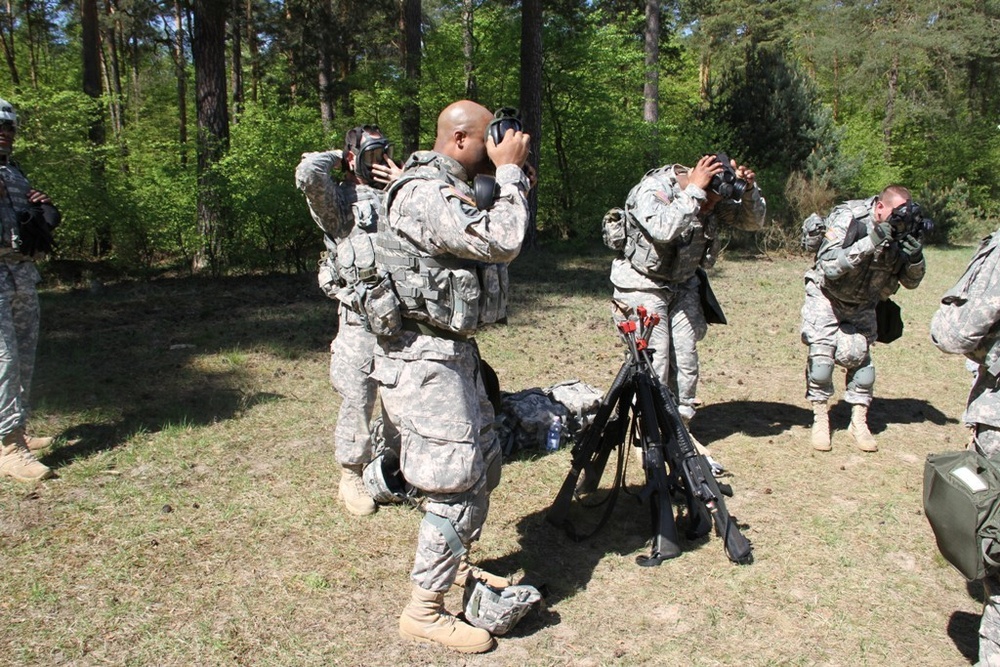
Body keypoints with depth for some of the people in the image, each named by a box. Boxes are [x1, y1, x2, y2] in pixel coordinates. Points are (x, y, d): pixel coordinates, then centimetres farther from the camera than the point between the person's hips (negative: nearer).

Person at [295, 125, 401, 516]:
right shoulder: (338, 201, -2)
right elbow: (307, 173, -21)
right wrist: (336, 158, -1)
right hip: (361, 315, -5)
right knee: (357, 400, 2)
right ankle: (352, 477, 20)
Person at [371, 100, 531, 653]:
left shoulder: (453, 188, 13)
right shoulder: (426, 196, -20)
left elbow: (492, 238, 18)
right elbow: (502, 243, -25)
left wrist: (509, 178, 7)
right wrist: (509, 171, -13)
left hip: (454, 351, 11)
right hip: (425, 360, -11)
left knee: (484, 462, 19)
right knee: (455, 481, -7)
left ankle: (457, 566, 38)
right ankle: (423, 612, 7)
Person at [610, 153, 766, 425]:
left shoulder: (713, 198, -4)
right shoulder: (651, 190, -22)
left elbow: (753, 221, 1)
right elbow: (663, 229, -41)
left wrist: (749, 189, -16)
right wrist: (694, 190, -37)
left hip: (683, 286, 6)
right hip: (644, 287, -6)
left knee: (686, 359, 5)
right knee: (654, 361, -10)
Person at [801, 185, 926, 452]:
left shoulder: (902, 232, -12)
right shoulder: (849, 219, -25)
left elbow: (911, 281, -3)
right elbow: (828, 266, -34)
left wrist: (915, 256, -24)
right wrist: (869, 243, -42)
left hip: (862, 305, 4)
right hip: (827, 297, -4)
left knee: (859, 358, -4)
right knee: (821, 355, -12)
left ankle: (859, 422, 10)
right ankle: (820, 420, 2)